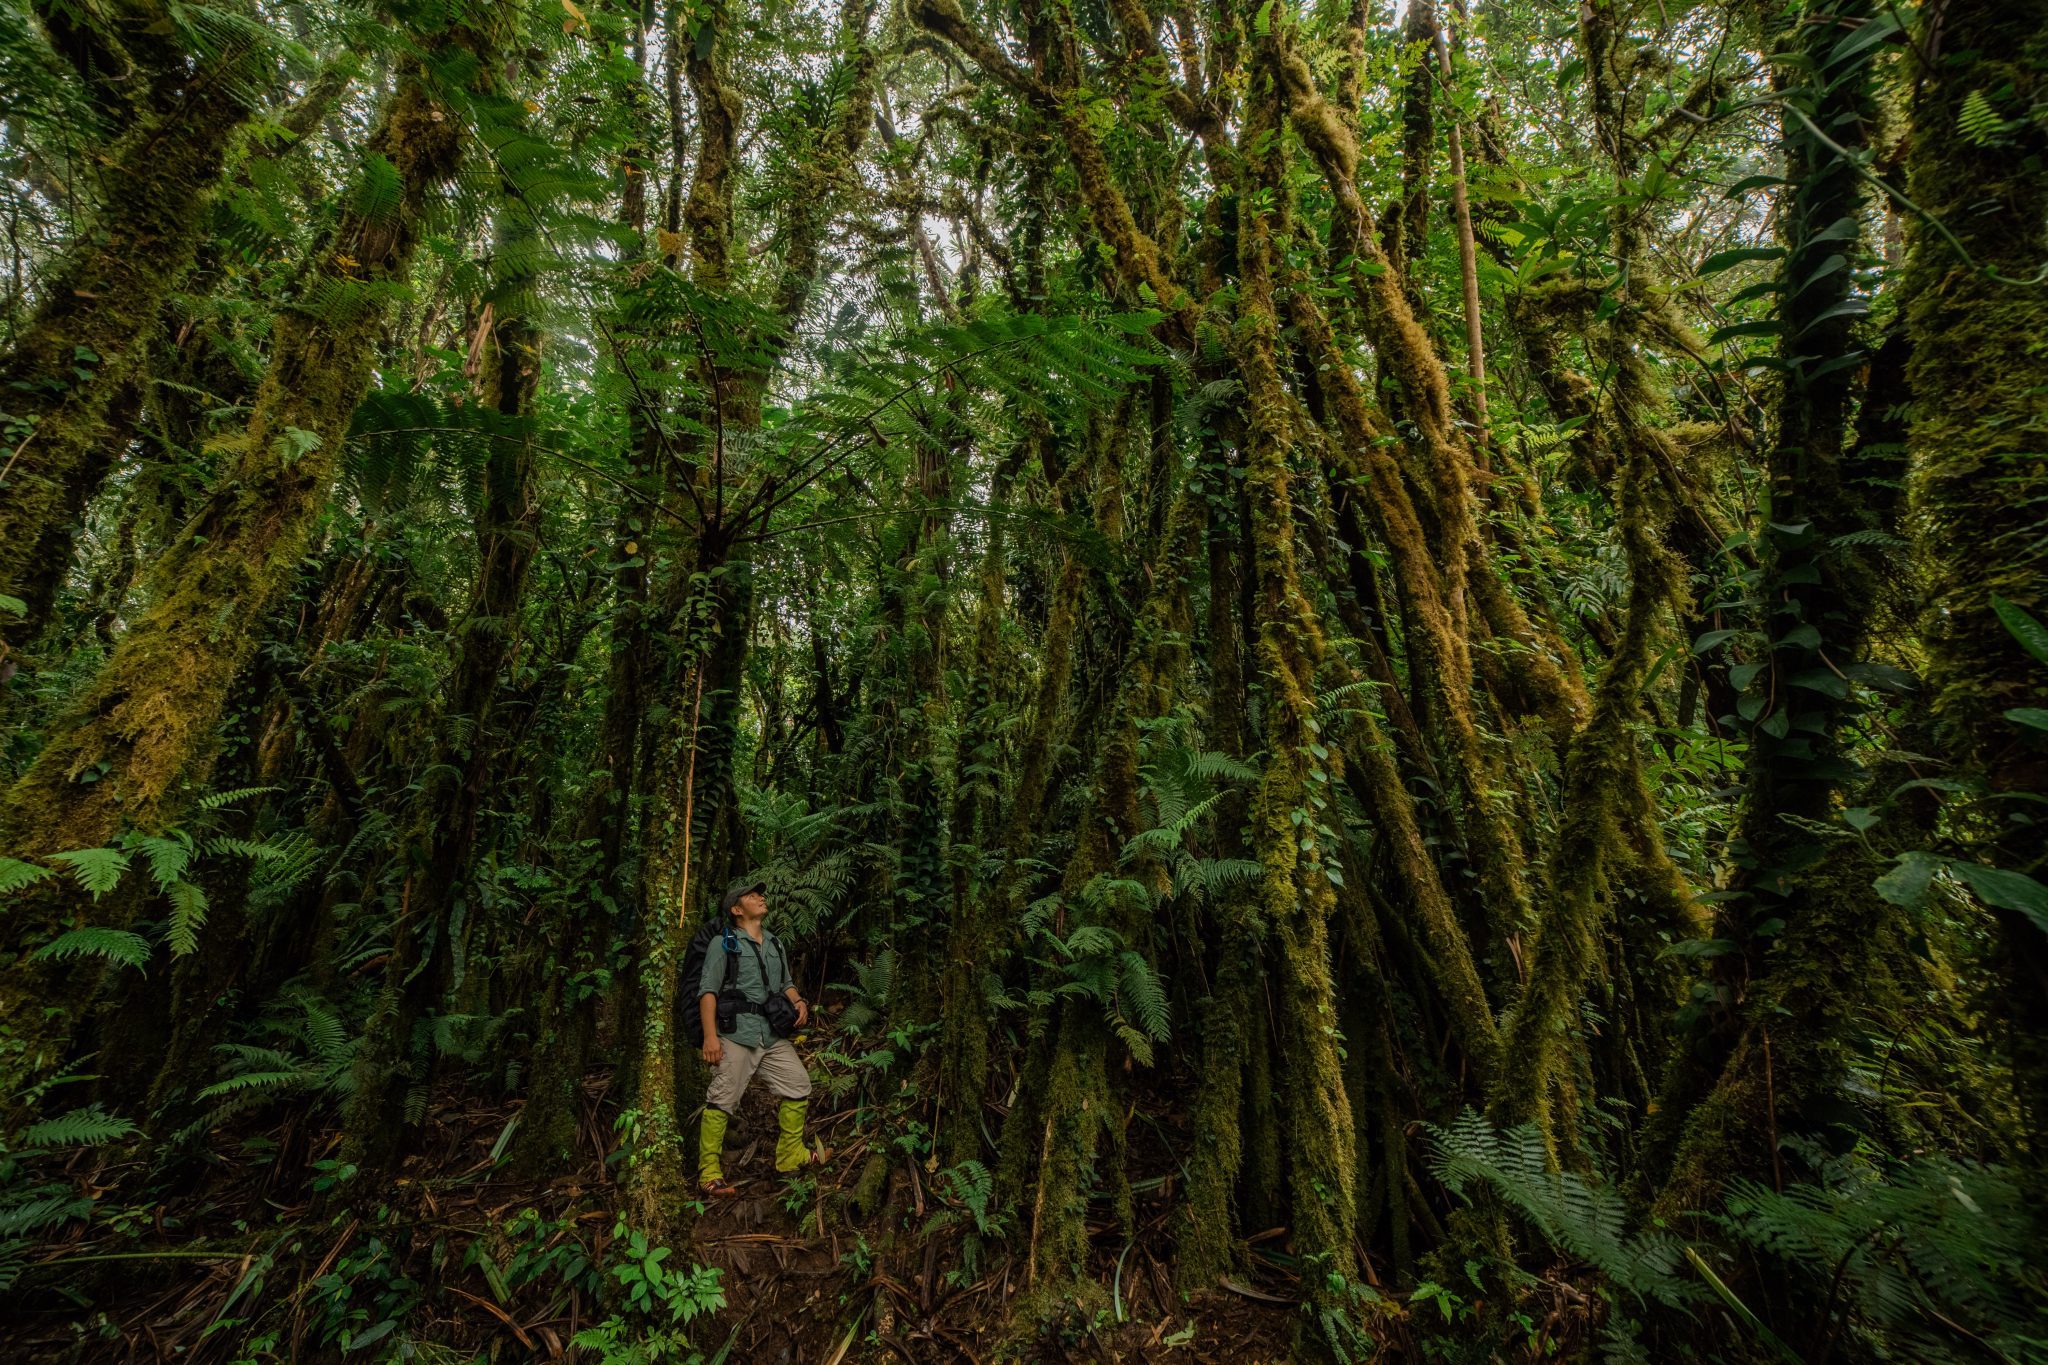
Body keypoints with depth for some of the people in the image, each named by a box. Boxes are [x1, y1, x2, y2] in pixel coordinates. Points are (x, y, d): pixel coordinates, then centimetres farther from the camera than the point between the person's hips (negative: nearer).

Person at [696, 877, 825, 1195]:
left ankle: (790, 1155, 23)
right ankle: (709, 1173, 10)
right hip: (737, 1034, -7)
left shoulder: (775, 944, 20)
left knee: (799, 1086, 8)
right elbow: (708, 990, -8)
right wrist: (710, 1035, -17)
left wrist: (798, 1001, 3)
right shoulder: (724, 942, -1)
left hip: (773, 1036, 7)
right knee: (722, 1101, -5)